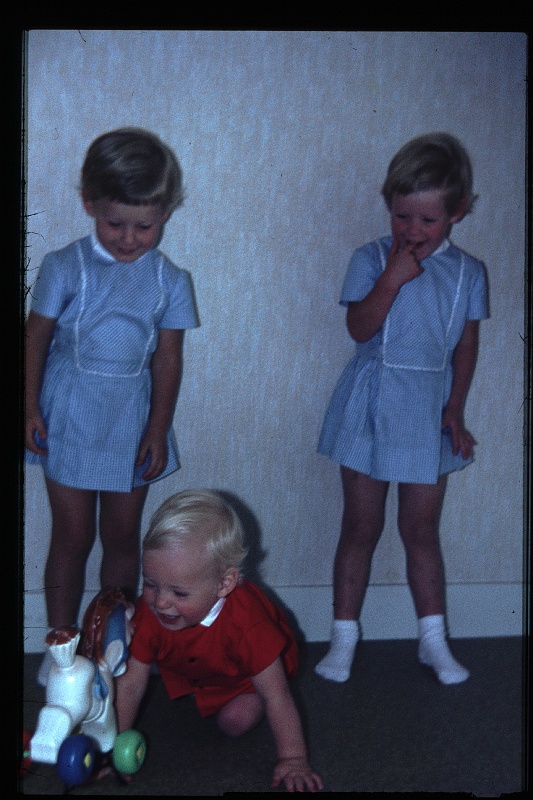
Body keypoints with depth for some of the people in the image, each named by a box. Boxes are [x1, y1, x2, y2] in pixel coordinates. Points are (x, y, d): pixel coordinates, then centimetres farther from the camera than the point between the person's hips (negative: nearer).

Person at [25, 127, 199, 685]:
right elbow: (35, 339, -2)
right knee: (72, 535, 4)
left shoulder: (170, 281, -3)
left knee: (122, 535, 11)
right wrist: (30, 409, -5)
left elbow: (168, 361, 1)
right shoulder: (65, 268, -8)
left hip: (131, 425, 2)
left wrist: (158, 431, 0)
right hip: (69, 420, -2)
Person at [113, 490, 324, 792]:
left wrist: (294, 759, -37)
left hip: (246, 674, -5)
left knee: (236, 721, -20)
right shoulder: (150, 612, -35)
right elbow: (130, 684, -24)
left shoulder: (246, 622, -47)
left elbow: (277, 697, -39)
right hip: (191, 669, 5)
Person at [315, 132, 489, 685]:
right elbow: (359, 327, -14)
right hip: (371, 407, -1)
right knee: (360, 526, 7)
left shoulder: (467, 272, 2)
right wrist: (393, 278, -23)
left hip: (428, 411, 1)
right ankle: (344, 637, 18)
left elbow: (467, 346, 5)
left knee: (421, 529, 9)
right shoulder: (371, 260, -4)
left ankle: (433, 639, 23)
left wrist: (454, 410, 1)